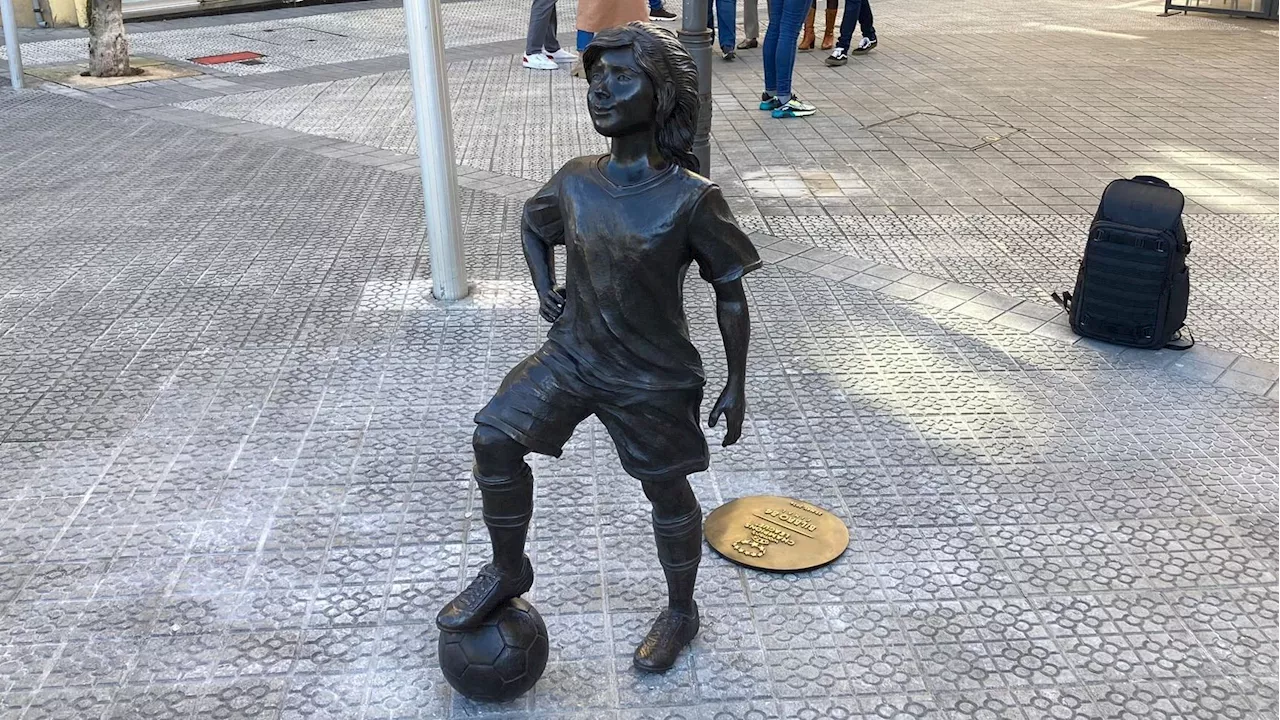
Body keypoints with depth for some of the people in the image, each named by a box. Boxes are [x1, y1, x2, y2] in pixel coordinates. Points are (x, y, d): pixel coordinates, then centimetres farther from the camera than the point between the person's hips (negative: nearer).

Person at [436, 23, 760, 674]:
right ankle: (508, 570, 15)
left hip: (653, 378, -4)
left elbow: (730, 293, -9)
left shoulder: (690, 199, -19)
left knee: (667, 494, 11)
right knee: (494, 438, -9)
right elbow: (532, 225, 16)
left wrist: (735, 386, -5)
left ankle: (681, 611, 38)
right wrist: (544, 290, 1)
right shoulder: (574, 182, -6)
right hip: (571, 356, 4)